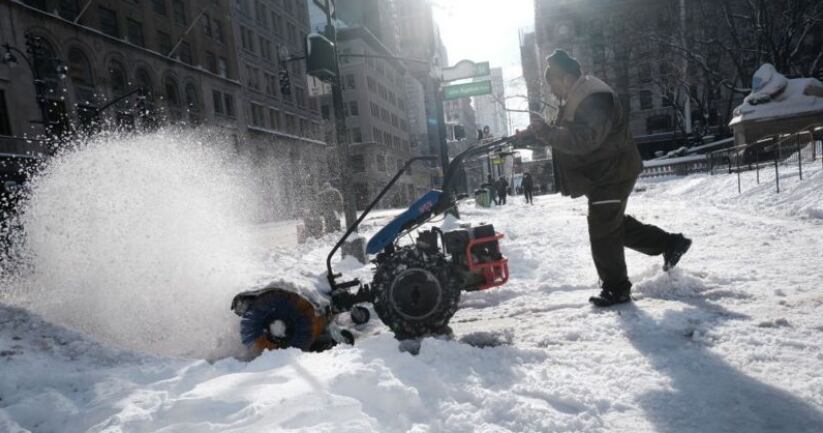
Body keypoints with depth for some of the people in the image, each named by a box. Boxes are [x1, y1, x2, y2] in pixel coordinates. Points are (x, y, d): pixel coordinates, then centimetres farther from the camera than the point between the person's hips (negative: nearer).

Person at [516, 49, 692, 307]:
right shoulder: (574, 99, 10)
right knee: (615, 224, 22)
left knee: (603, 235, -3)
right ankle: (671, 243, 32)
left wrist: (545, 132, -42)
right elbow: (563, 133, 16)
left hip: (612, 176, -11)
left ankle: (616, 289, 12)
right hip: (601, 176, 11)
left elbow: (584, 139, -38)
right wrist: (532, 135, 2)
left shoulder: (594, 99, -25)